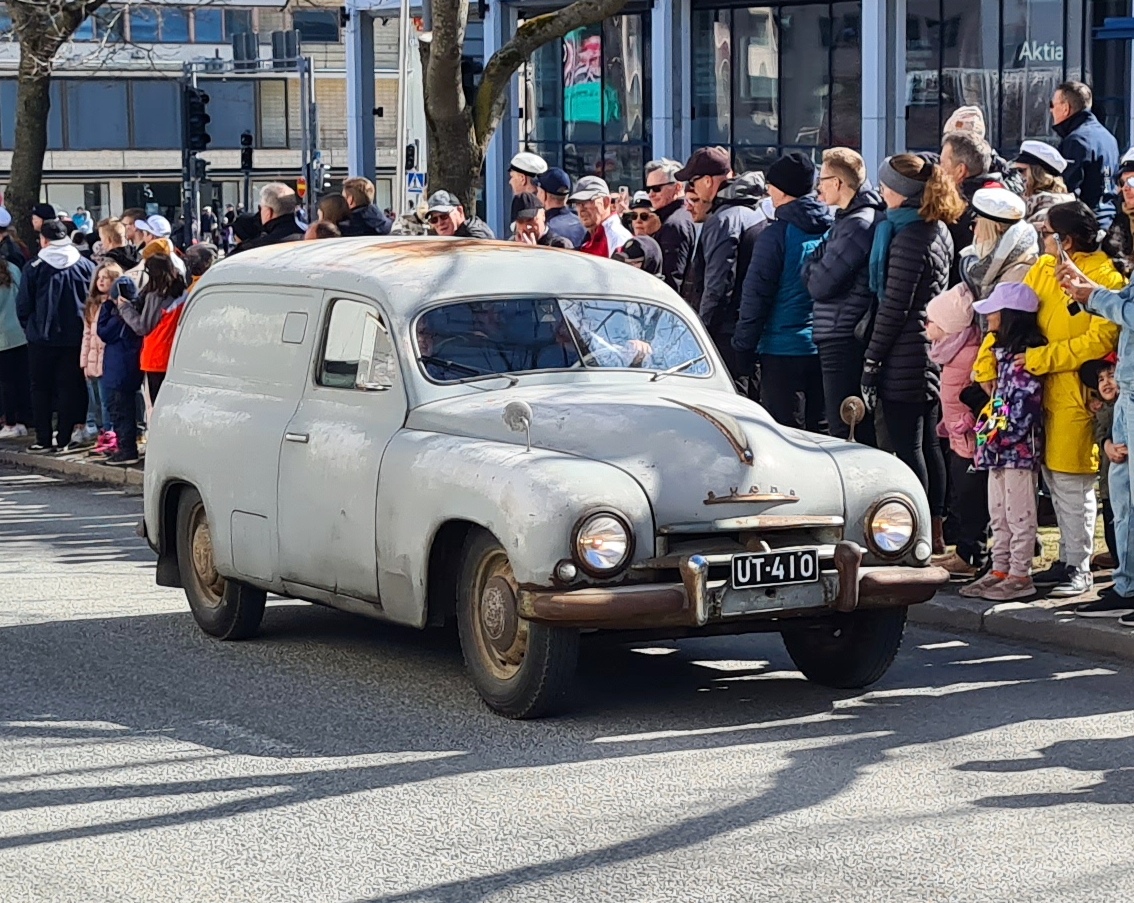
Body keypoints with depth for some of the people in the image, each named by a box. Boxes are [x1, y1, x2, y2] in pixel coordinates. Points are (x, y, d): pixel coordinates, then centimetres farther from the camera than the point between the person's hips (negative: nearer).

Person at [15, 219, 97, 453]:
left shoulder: (35, 267, -8)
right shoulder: (85, 265, -2)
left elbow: (23, 305, -4)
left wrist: (30, 328, 11)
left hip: (42, 338, -2)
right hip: (75, 337, 2)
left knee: (41, 388, 7)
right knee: (70, 387, 7)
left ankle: (43, 439, 5)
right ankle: (66, 437, 6)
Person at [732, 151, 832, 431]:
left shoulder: (777, 234, -11)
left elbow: (756, 296, -11)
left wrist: (744, 348, -4)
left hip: (784, 350, -6)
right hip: (826, 352, 6)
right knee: (821, 435, 11)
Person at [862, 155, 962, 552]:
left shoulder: (908, 236, -17)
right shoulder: (939, 231, 12)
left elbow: (894, 306, -18)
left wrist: (871, 360, -13)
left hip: (904, 356, -10)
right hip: (932, 350, 10)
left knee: (907, 446, -5)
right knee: (927, 442, 14)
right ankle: (935, 530, 20)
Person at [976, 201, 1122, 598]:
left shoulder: (1106, 279, -11)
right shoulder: (1043, 268, 10)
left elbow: (1099, 340, -18)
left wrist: (1041, 358, -19)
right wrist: (987, 362, 2)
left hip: (1076, 395, -7)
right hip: (1043, 391, 7)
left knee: (1072, 483, -5)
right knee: (1054, 479, 12)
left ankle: (1079, 568, 4)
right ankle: (1067, 560, 22)